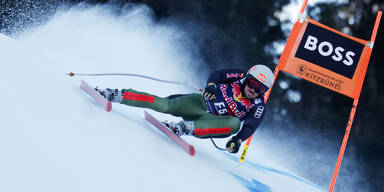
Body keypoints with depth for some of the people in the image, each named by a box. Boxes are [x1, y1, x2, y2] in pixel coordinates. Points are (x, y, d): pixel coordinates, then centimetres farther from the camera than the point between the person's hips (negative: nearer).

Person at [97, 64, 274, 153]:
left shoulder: (258, 107, -7)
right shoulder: (239, 76, -4)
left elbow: (250, 127, -17)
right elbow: (216, 75, -8)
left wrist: (238, 139, -37)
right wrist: (211, 84, -31)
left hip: (210, 122, 0)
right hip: (201, 103, 0)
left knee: (234, 124, -32)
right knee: (167, 105, -24)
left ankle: (184, 128, -37)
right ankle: (117, 95, -19)